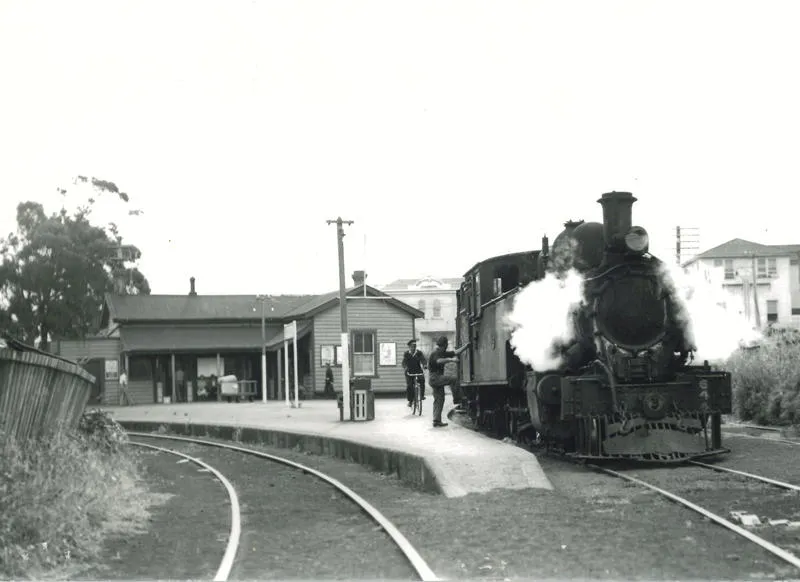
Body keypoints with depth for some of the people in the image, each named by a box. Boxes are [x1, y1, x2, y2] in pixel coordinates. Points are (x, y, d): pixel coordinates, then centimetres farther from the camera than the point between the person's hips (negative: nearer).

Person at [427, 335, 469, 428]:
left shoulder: (443, 353, 16)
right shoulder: (435, 353, -13)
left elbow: (456, 352, 18)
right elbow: (439, 361, -34)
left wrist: (466, 346, 15)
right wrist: (451, 359, -41)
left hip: (438, 379, 10)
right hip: (434, 377, -10)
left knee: (439, 399, 7)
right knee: (454, 378, -18)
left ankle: (437, 420, 7)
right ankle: (456, 399, -11)